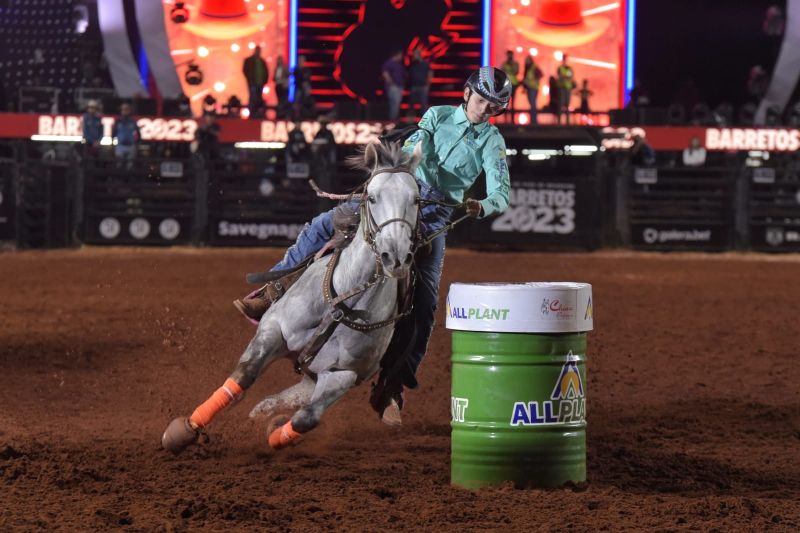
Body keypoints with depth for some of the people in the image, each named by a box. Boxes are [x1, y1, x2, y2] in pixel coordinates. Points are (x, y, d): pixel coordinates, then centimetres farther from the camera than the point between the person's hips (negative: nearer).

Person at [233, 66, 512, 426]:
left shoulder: (492, 143, 3)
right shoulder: (438, 116, 8)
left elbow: (502, 193, -9)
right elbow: (414, 147, -7)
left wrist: (483, 207, -31)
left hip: (435, 216, -1)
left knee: (425, 304, -12)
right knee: (325, 225, -17)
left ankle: (396, 387, -7)